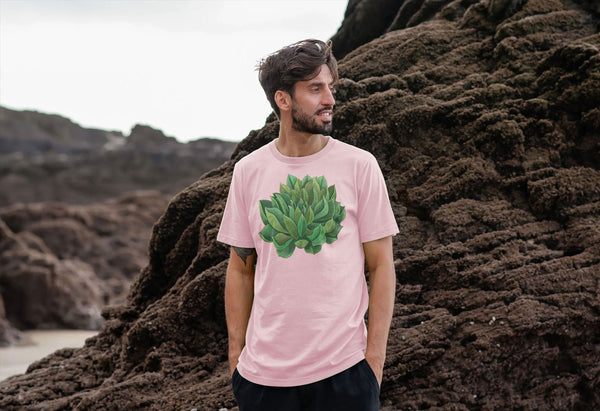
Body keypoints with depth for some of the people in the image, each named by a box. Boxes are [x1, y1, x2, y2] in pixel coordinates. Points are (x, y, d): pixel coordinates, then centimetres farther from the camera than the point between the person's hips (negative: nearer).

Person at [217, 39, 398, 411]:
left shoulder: (359, 166, -2)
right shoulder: (248, 171, 3)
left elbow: (381, 265, 0)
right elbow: (241, 270, 9)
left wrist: (375, 357, -5)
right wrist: (236, 356, 6)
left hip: (344, 368, -1)